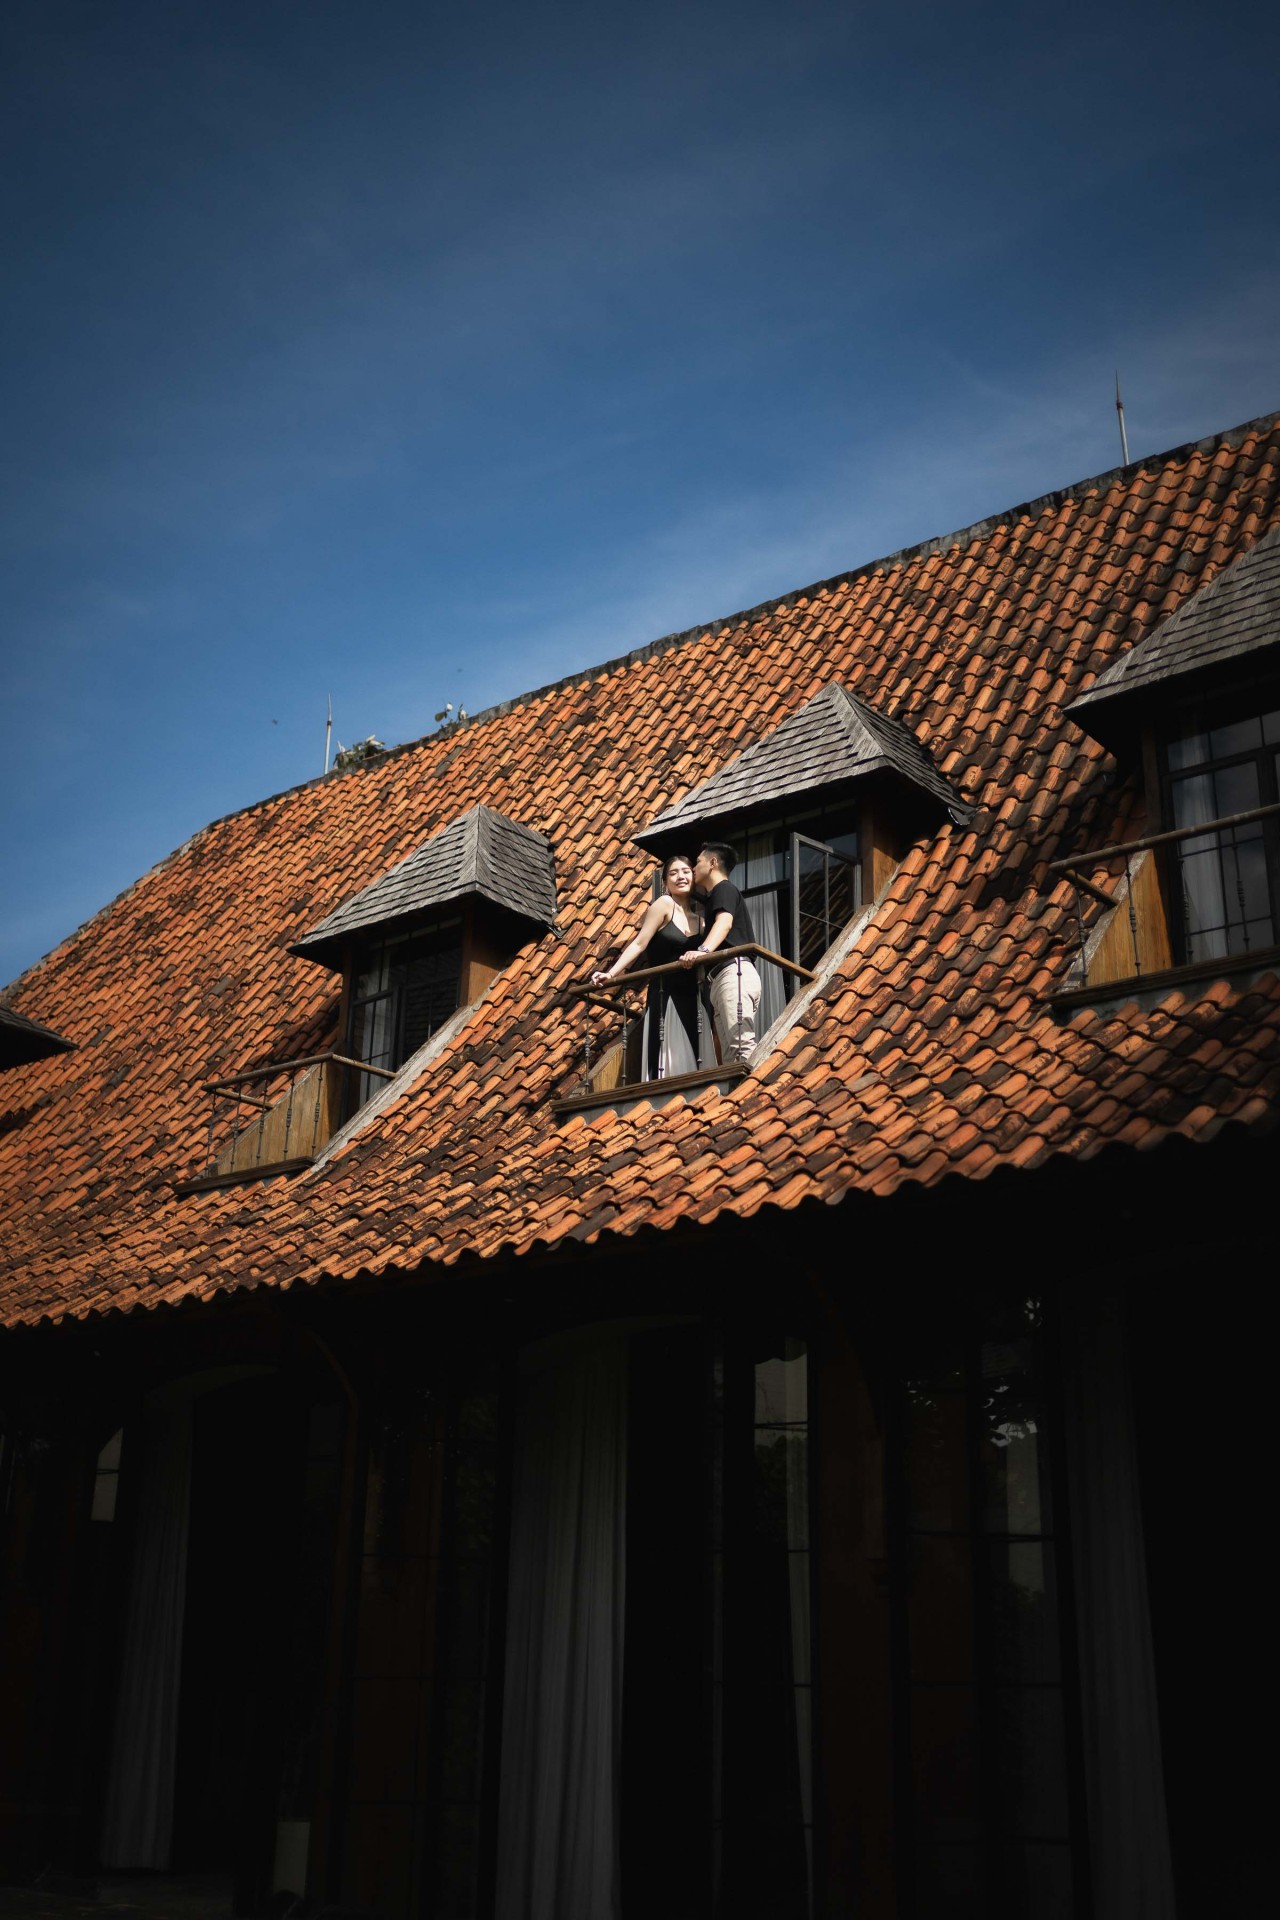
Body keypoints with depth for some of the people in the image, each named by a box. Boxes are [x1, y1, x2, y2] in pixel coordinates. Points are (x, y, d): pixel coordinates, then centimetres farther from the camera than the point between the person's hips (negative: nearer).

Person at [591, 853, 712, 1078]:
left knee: (693, 1056, 1)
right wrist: (611, 973, -15)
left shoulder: (700, 915, 11)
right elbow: (639, 943, -7)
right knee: (670, 1058, -11)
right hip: (665, 994, -5)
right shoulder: (664, 904, -3)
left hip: (694, 996, 5)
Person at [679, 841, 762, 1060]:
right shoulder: (715, 897, 32)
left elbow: (724, 922, -17)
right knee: (730, 1056, -2)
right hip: (722, 979, 10)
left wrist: (703, 950, -34)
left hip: (734, 972, -10)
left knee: (741, 1046, -23)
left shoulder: (724, 889, 3)